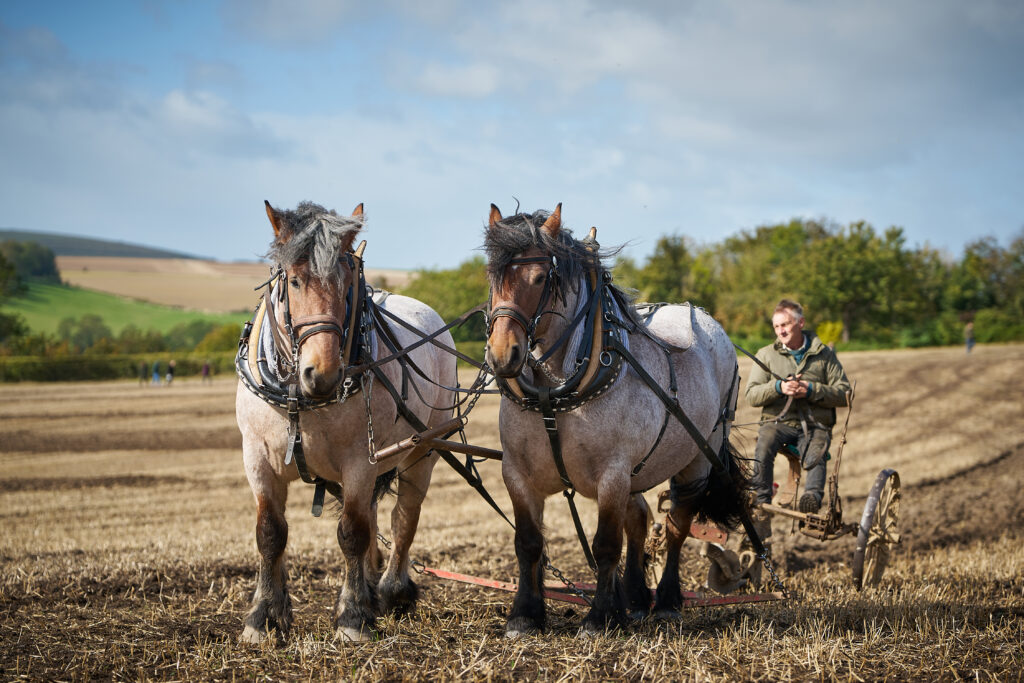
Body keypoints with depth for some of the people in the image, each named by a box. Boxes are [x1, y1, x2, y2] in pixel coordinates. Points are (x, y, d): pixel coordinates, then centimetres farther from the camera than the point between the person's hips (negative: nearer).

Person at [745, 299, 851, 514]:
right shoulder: (766, 355, 15)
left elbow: (844, 393, 4)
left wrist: (811, 390, -11)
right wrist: (778, 388, -14)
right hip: (778, 421, 1)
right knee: (764, 444, -33)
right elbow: (752, 395, 5)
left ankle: (813, 496, -53)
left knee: (815, 455, -33)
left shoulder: (824, 354, 12)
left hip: (815, 425, 0)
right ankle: (761, 500, -34)